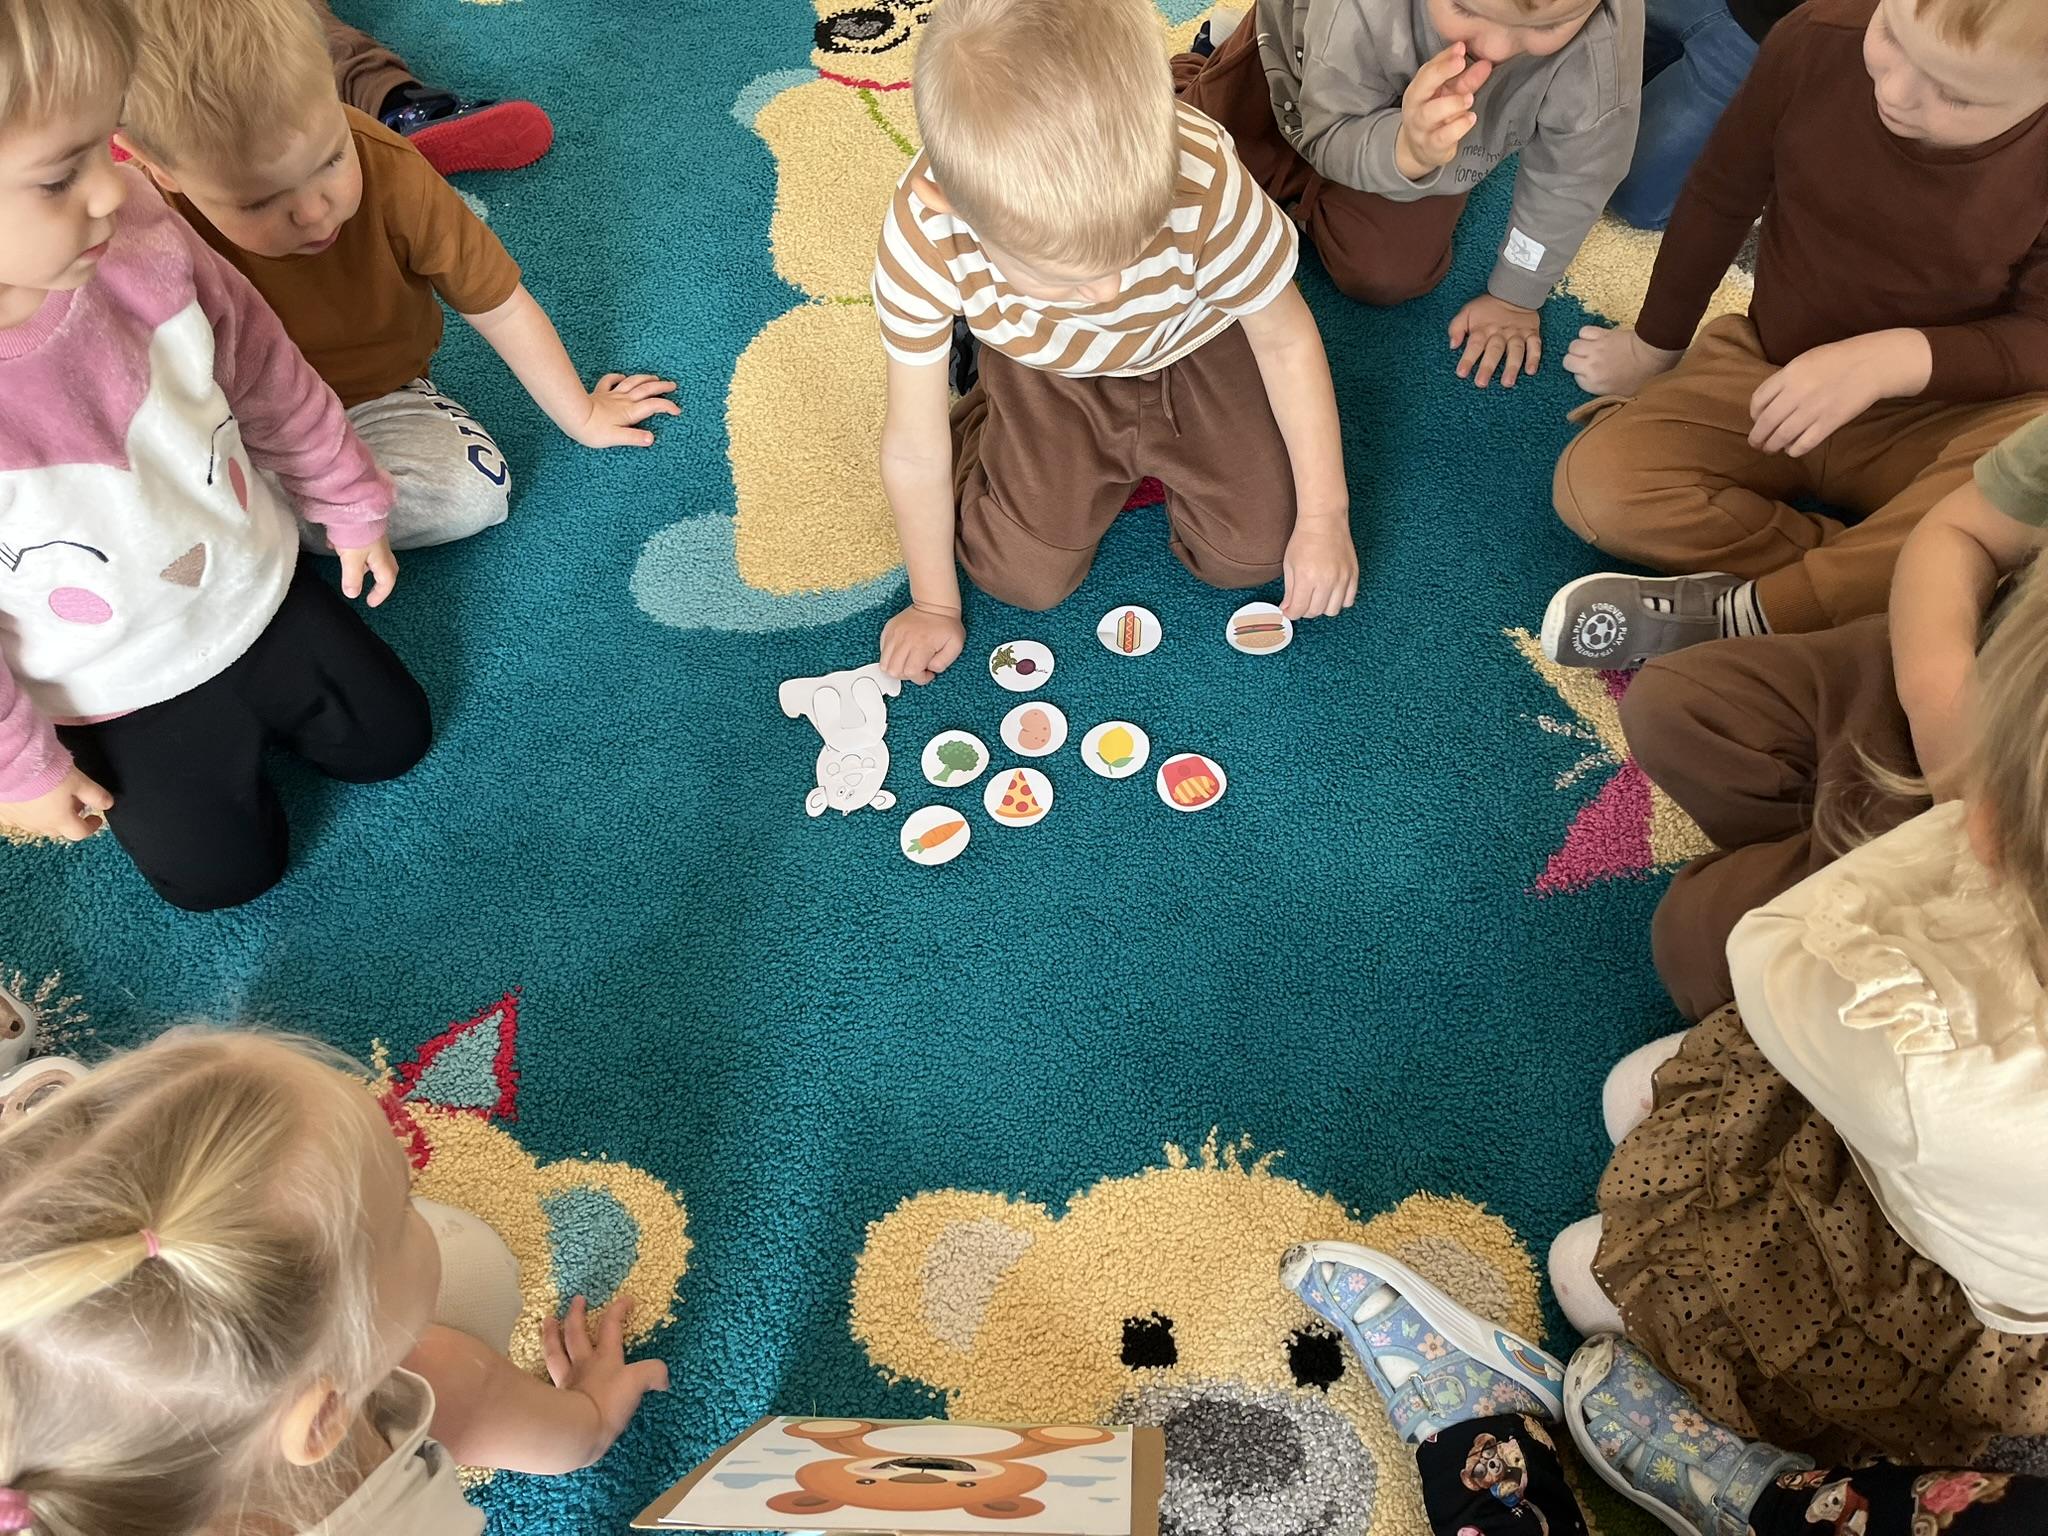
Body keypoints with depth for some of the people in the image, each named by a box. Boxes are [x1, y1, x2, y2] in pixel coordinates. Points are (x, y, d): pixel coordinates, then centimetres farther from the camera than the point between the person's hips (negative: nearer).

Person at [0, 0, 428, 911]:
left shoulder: (141, 238, -24)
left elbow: (266, 372, -4)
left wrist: (349, 506, 9)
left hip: (259, 590, 4)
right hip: (122, 695, -3)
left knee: (393, 741, 16)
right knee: (226, 873, 9)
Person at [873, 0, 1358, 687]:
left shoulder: (1207, 187, -40)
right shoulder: (921, 238, -39)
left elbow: (1287, 339, -18)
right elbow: (913, 448, -23)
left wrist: (1324, 516, -11)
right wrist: (935, 607, -9)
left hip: (1196, 348, 1)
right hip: (1045, 374, 0)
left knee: (1254, 553, -3)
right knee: (1024, 579, -5)